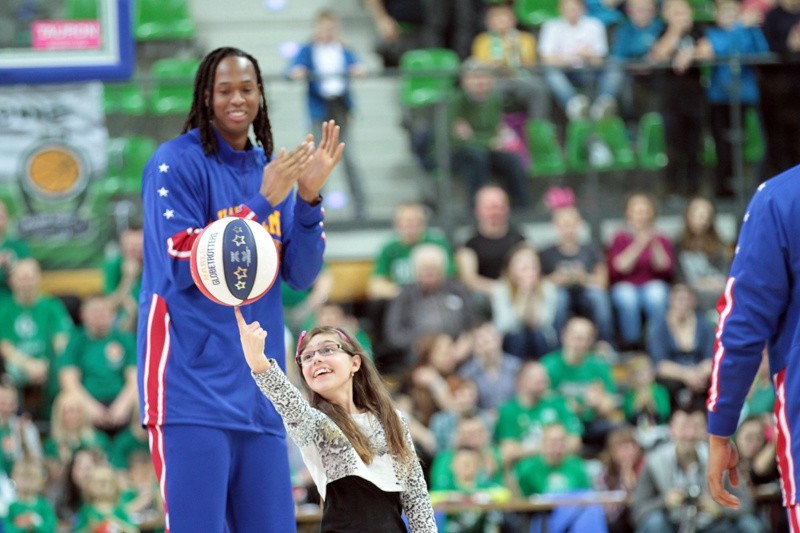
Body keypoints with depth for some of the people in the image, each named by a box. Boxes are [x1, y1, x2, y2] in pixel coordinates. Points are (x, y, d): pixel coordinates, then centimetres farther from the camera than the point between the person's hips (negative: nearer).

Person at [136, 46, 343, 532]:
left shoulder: (271, 170, 14)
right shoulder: (175, 163, -5)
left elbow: (300, 276, 8)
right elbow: (185, 268, -14)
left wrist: (308, 198, -7)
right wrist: (263, 203, -17)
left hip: (256, 392, 6)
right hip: (192, 388, -6)